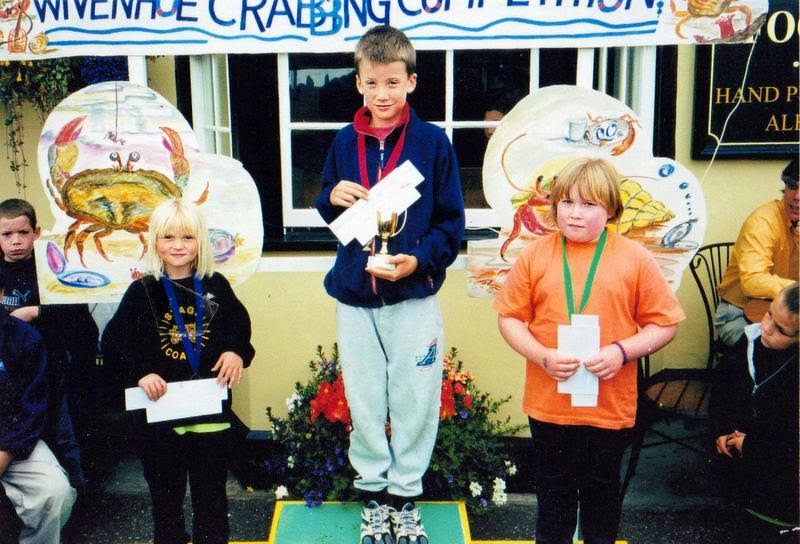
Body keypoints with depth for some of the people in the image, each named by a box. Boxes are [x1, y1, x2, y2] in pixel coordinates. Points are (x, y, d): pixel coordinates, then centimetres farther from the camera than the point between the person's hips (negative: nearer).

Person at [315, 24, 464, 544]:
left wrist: (419, 260, -17)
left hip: (414, 297, -2)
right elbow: (327, 211, 15)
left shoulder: (433, 141, -4)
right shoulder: (344, 142, 5)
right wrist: (333, 197, -8)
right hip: (355, 297, 3)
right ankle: (373, 491, 30)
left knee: (415, 402, 7)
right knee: (364, 403, 12)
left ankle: (405, 494, 27)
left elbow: (452, 222, -2)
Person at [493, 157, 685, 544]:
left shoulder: (634, 259, -4)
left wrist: (622, 351, -17)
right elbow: (509, 317, 0)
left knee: (602, 488, 18)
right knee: (554, 489, 18)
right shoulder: (535, 255, -2)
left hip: (610, 406, 0)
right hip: (548, 401, 1)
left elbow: (664, 323, -1)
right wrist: (542, 356, -16)